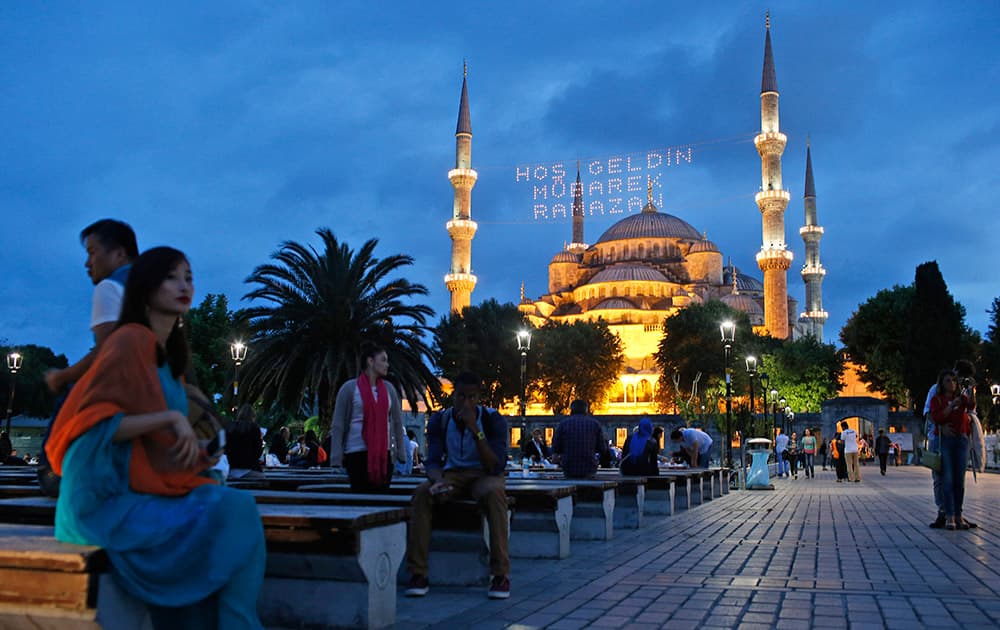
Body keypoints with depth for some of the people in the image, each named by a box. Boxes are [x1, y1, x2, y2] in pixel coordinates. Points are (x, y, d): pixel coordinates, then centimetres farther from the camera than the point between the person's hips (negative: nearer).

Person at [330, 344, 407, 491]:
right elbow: (338, 425, -3)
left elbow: (397, 422, 13)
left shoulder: (389, 388, 8)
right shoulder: (350, 388, -2)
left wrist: (401, 453, 8)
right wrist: (336, 458, -9)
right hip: (357, 453, -4)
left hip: (384, 454, 4)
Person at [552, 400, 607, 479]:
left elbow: (555, 449, 2)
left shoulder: (563, 424, 1)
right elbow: (602, 449, 3)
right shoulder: (595, 424, 2)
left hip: (568, 470, 0)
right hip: (589, 470, 0)